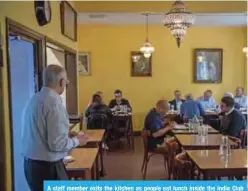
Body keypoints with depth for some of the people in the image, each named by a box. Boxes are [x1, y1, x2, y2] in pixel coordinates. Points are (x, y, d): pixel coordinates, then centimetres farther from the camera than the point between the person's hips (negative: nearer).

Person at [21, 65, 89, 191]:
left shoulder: (34, 99, 3)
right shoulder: (54, 102, -20)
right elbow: (57, 144, -23)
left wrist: (65, 134, 17)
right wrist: (77, 140, -5)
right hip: (48, 166, -8)